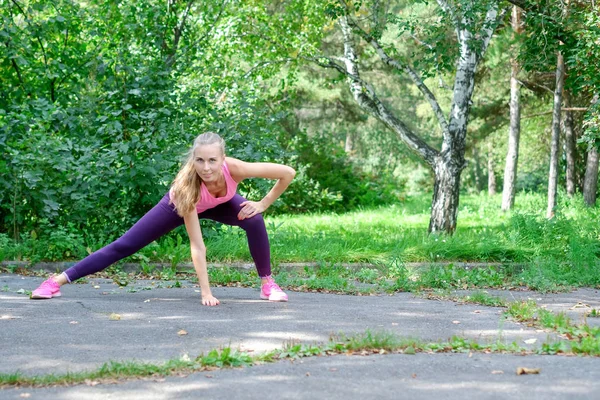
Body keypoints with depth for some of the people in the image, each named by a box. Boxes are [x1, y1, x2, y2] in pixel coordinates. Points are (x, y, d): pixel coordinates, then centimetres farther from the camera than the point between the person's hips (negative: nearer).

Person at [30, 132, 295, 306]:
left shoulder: (234, 169, -41)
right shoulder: (187, 187, -44)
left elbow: (288, 173, -31)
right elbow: (197, 246, -41)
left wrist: (263, 204, -26)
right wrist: (206, 293, -44)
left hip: (220, 204, 2)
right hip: (180, 206, -2)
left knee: (254, 221, -29)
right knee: (124, 246, -5)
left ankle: (267, 284, -11)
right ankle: (58, 281, 1)